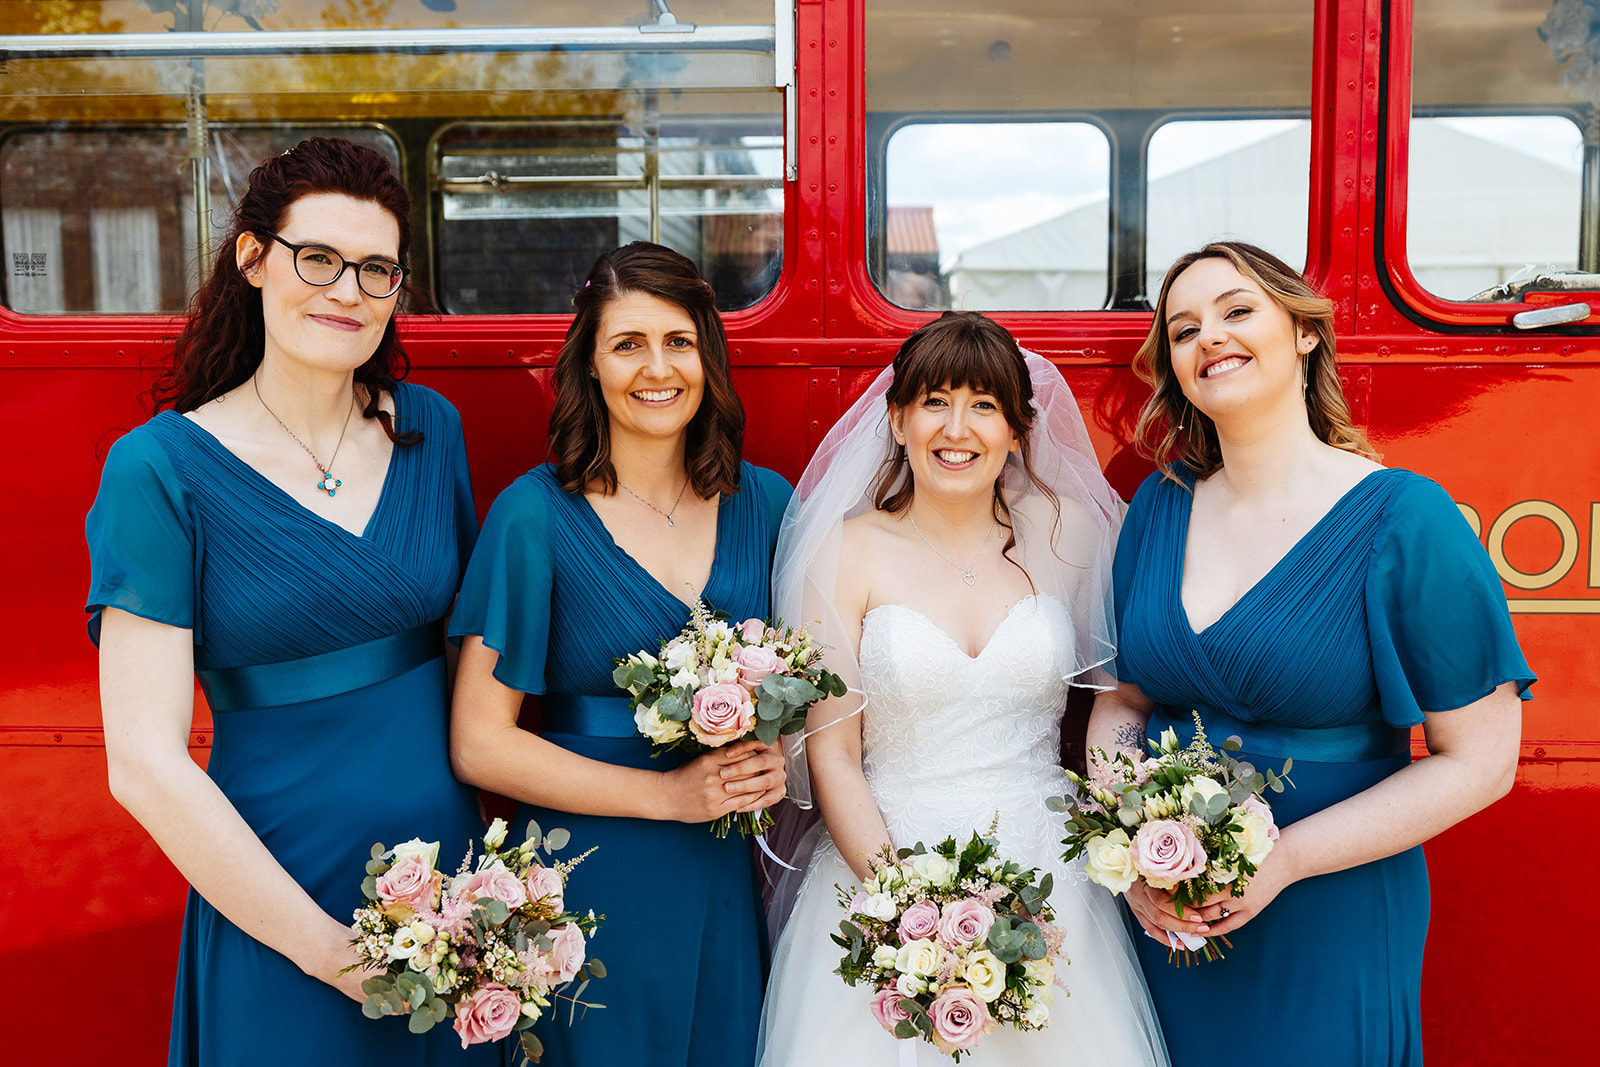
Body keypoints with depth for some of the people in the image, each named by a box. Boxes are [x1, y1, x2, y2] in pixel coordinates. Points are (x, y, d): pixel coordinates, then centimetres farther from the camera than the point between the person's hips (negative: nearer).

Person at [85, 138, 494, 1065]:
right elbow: (144, 762, -15)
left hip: (455, 876, 5)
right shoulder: (161, 468, -13)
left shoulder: (431, 429, 0)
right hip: (272, 911, -4)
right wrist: (327, 948, -14)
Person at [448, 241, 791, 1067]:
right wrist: (666, 794, -16)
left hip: (728, 876, 4)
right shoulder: (536, 515, -11)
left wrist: (777, 760, -8)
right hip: (591, 882, -4)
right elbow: (479, 745, -12)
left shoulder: (763, 503, 1)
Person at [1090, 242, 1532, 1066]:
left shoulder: (1401, 521, -13)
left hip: (1327, 931, -4)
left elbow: (1478, 761, -12)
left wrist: (1284, 858, -19)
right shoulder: (1160, 506, 0)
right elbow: (1121, 698, 6)